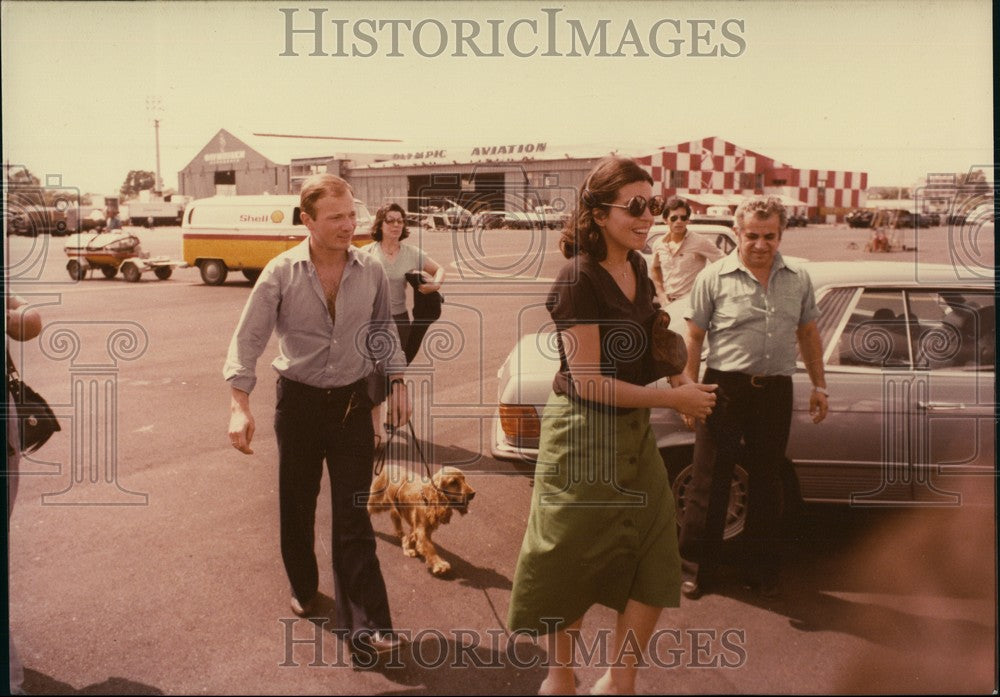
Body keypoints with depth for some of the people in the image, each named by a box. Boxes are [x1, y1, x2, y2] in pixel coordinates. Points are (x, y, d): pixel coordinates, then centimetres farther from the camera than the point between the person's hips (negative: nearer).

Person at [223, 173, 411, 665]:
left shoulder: (371, 272, -4)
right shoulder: (281, 273, -11)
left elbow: (383, 330, 12)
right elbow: (248, 339, -10)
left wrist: (397, 384, 10)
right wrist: (240, 405, -20)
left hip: (352, 402, 0)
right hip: (298, 400, 0)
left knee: (353, 515, -3)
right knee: (297, 507, 14)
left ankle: (365, 625, -2)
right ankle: (303, 588, 38)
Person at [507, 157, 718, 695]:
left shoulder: (638, 268, 5)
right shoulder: (579, 279, -19)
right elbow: (587, 380, -22)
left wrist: (679, 382, 3)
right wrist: (673, 398, -17)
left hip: (634, 432, 8)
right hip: (583, 434, -8)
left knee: (656, 568, 8)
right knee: (572, 566, 8)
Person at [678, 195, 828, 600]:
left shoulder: (798, 279, 7)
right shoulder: (714, 278, -4)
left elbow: (808, 334, 17)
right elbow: (694, 338, -2)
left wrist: (819, 386, 13)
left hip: (775, 392, 3)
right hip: (725, 389, -3)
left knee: (766, 484, 13)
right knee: (709, 483, 2)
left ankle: (763, 571, 27)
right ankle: (695, 568, 16)